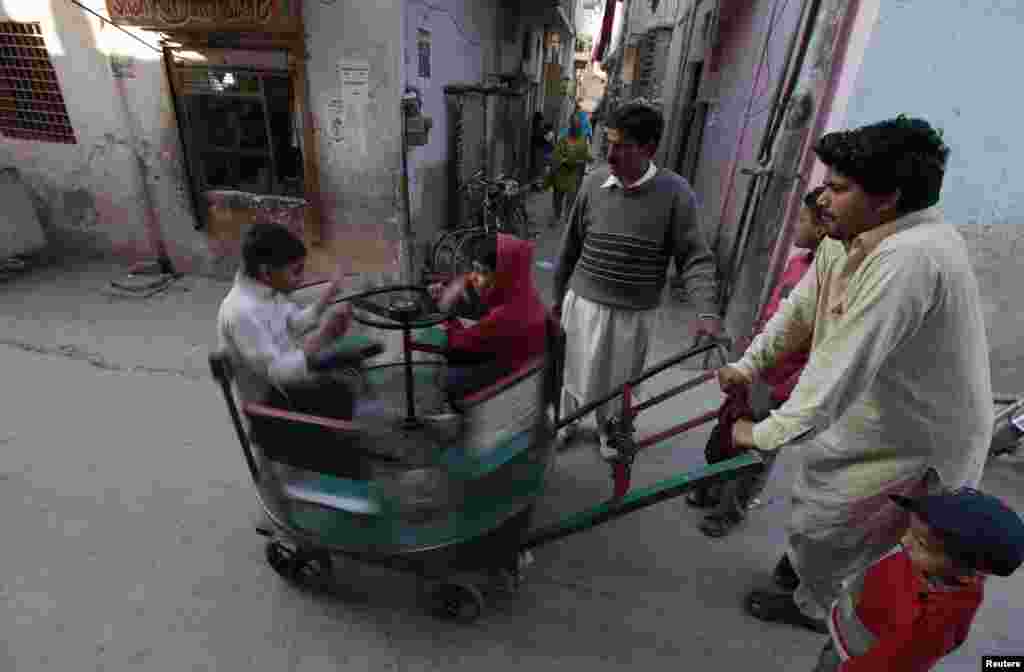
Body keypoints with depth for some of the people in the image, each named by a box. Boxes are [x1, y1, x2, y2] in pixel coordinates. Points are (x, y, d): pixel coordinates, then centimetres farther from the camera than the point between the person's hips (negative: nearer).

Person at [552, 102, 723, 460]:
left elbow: (694, 257, -11)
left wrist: (707, 311, -25)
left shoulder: (675, 192, -11)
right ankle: (565, 419, 45)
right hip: (585, 302, 1)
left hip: (635, 312, -1)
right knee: (579, 377, 15)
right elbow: (570, 247, 4)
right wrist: (558, 295, 11)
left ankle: (608, 429, 46)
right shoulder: (593, 183, -5)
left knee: (619, 382, 17)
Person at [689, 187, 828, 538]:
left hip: (780, 384, -8)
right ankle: (714, 490, 44)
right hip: (755, 369, 8)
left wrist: (786, 393, -19)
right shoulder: (797, 262, 2)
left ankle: (731, 510, 34)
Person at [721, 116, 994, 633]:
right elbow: (800, 309, 3)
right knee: (813, 496, 28)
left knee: (821, 527, 11)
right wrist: (749, 363, 0)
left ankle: (812, 606, 42)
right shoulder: (845, 238, -6)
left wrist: (769, 434, -34)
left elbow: (845, 363, -39)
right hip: (867, 415, 8)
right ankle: (804, 562, 57)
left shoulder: (911, 257, -36)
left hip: (917, 441, -8)